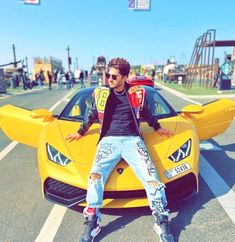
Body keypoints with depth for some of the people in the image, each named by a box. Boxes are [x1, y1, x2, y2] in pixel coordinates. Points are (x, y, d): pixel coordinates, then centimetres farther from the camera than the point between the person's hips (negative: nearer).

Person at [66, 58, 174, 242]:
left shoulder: (137, 93, 6)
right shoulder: (101, 94, 8)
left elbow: (146, 113, 24)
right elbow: (92, 116, 24)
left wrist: (157, 128, 36)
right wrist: (81, 132, 35)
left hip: (133, 140, 0)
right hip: (109, 140, 1)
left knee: (151, 177, -16)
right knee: (96, 175, -23)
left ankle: (162, 222, -2)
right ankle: (92, 223, -10)